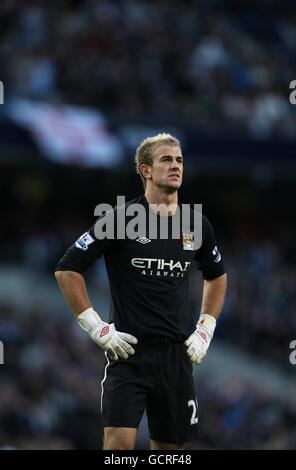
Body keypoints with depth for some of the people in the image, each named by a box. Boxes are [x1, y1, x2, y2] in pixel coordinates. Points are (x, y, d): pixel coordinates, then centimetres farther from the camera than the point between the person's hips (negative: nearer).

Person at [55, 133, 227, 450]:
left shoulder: (197, 225, 7)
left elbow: (216, 275, 27)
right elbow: (67, 270, -6)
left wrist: (205, 329, 16)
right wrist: (96, 327, -9)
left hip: (177, 353, 5)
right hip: (128, 351, -5)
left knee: (170, 446, 9)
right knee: (119, 442, -18)